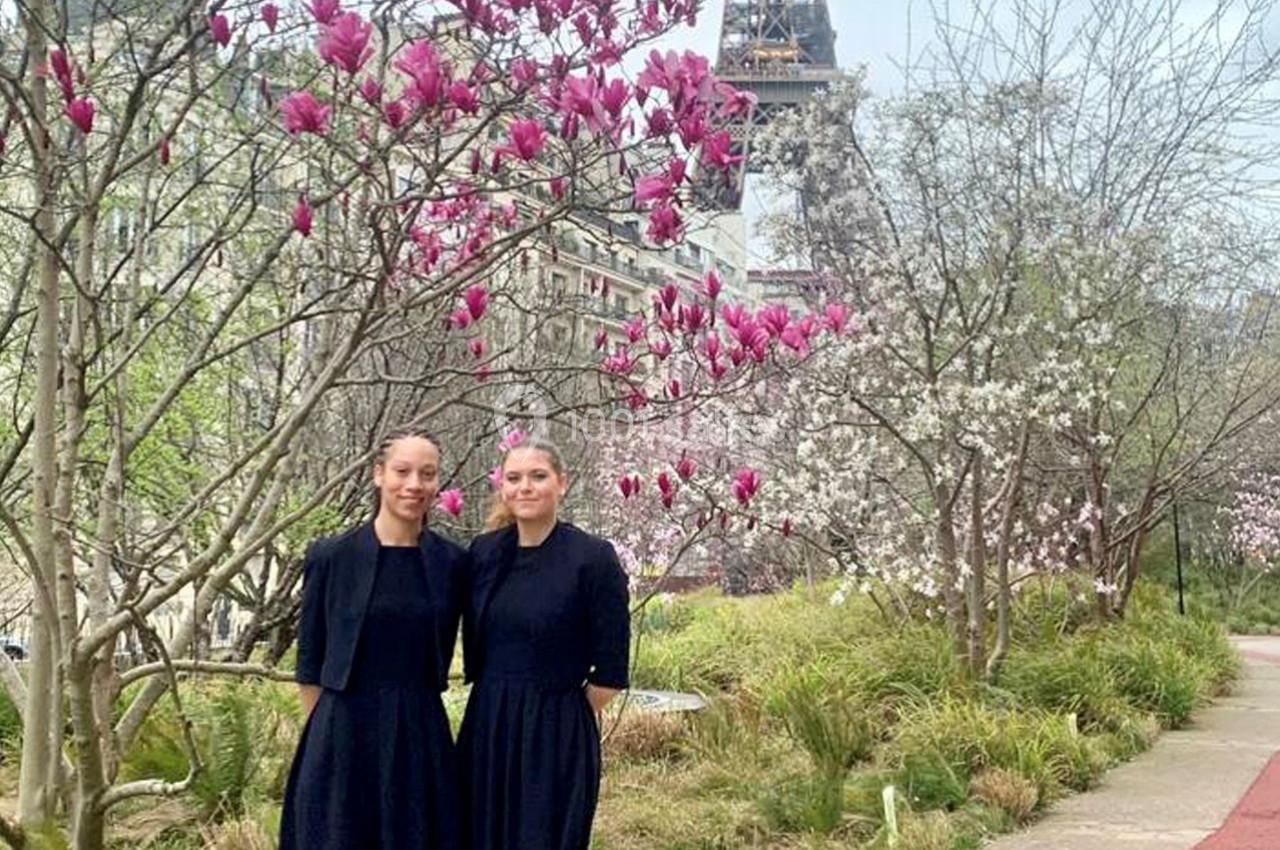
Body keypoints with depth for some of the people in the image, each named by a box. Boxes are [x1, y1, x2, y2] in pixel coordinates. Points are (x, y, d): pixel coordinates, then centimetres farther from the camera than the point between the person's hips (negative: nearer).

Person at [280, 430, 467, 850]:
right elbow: (310, 662, 2)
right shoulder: (330, 557, -4)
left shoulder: (453, 562, 2)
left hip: (422, 739, 2)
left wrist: (406, 716, 12)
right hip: (344, 736, -2)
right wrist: (323, 734, 0)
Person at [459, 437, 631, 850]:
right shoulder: (483, 552, 4)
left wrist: (559, 719, -1)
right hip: (486, 729, 5)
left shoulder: (594, 557, -10)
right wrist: (499, 708, 13)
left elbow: (610, 669, -7)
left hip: (557, 738, -4)